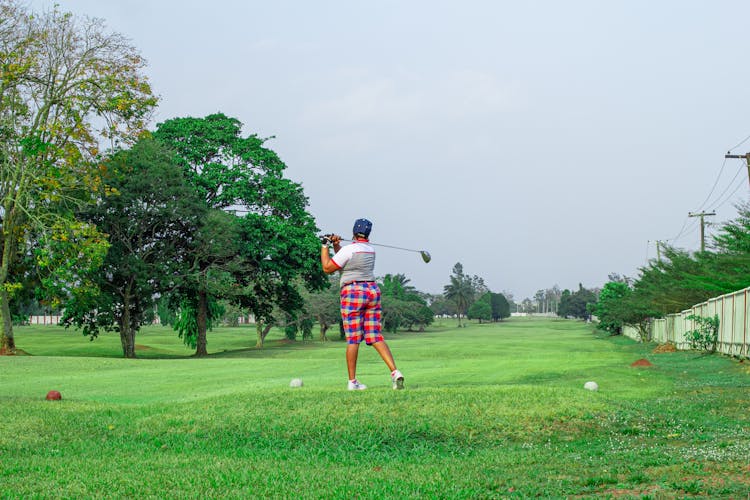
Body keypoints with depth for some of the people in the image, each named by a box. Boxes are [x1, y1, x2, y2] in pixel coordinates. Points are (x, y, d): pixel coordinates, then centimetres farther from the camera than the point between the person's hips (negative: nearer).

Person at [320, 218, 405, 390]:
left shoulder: (349, 249, -9)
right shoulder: (371, 249, 14)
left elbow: (327, 268, -1)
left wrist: (325, 246, 5)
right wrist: (336, 245, 12)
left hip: (353, 293, -6)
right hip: (373, 291, 6)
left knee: (353, 339, -2)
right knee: (376, 337, 4)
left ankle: (352, 381, 1)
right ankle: (395, 371, -10)